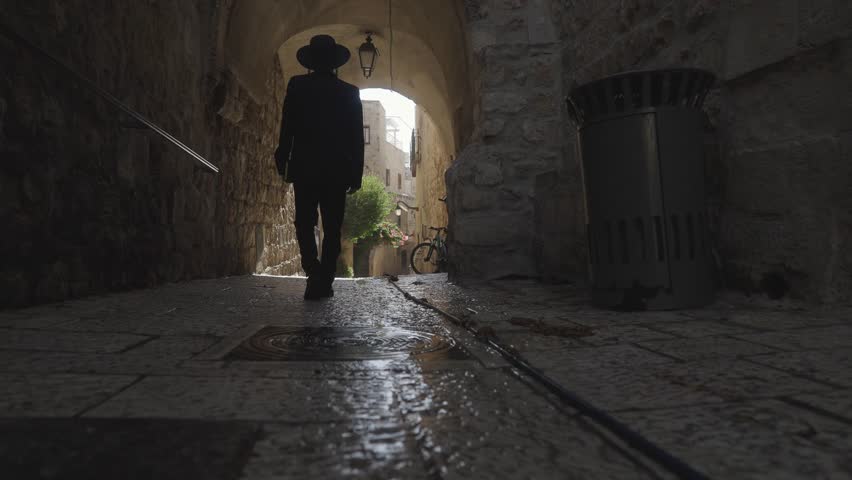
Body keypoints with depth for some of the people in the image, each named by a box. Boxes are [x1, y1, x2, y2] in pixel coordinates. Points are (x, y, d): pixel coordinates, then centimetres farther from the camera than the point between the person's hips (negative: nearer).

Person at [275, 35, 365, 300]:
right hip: (337, 171, 1)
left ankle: (314, 270, -9)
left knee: (304, 222, 10)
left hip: (304, 168, 0)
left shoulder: (297, 85, 2)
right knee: (332, 228, 6)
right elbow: (357, 138, 3)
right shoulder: (350, 92, 4)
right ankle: (323, 283, 4)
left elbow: (286, 129, 0)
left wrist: (282, 163, 7)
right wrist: (356, 175, 7)